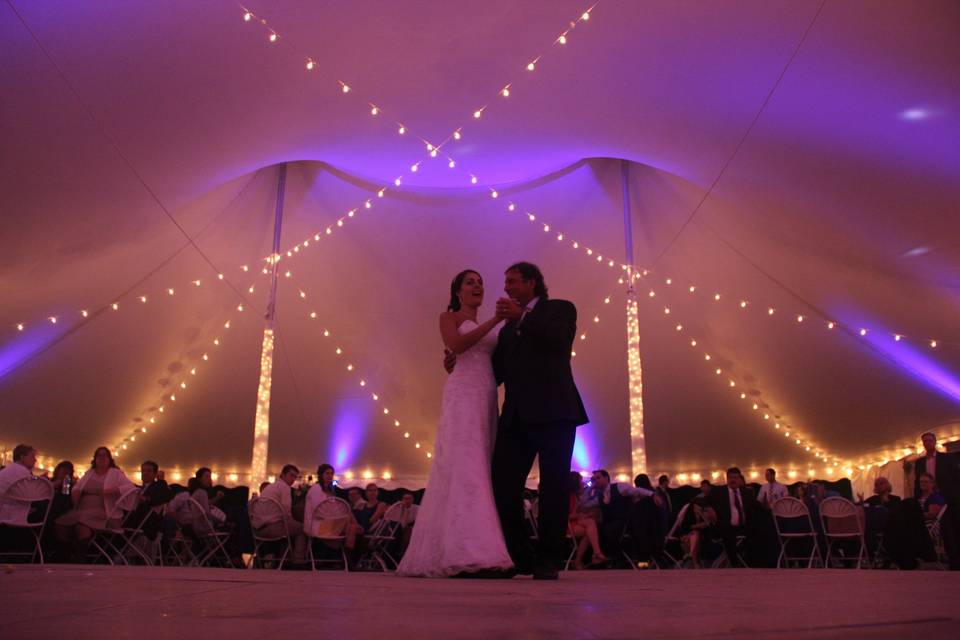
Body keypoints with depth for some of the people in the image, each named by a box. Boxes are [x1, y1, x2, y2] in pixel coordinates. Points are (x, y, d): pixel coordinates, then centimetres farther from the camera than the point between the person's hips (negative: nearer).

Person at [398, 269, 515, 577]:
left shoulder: (486, 327, 27)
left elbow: (499, 362, 17)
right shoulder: (449, 317, 10)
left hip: (487, 398, 7)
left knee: (479, 469, 0)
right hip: (463, 394, -7)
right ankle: (466, 555, -28)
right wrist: (493, 322, -12)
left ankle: (476, 553, 1)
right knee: (464, 467, -19)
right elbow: (456, 345, -11)